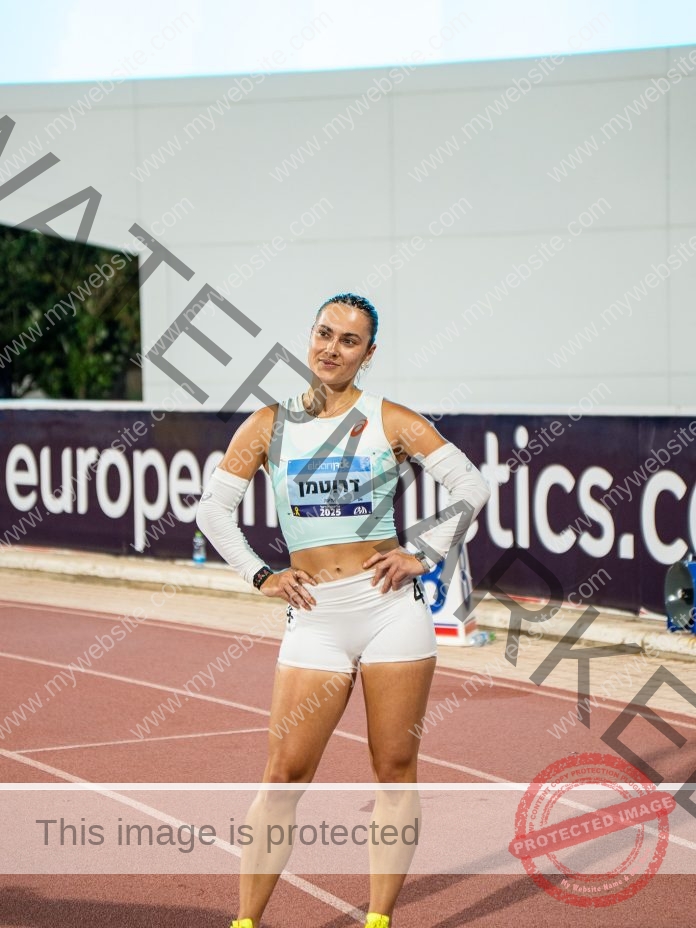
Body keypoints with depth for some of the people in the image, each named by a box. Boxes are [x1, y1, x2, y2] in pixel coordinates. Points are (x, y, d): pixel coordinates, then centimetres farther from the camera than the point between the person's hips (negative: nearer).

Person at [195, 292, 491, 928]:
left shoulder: (392, 421, 1)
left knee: (395, 770, 2)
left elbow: (473, 488, 4)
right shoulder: (269, 425, 5)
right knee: (285, 775, -4)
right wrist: (261, 575, 4)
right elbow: (213, 507, 12)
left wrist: (424, 555, -2)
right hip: (315, 614, 1)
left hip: (392, 607, -1)